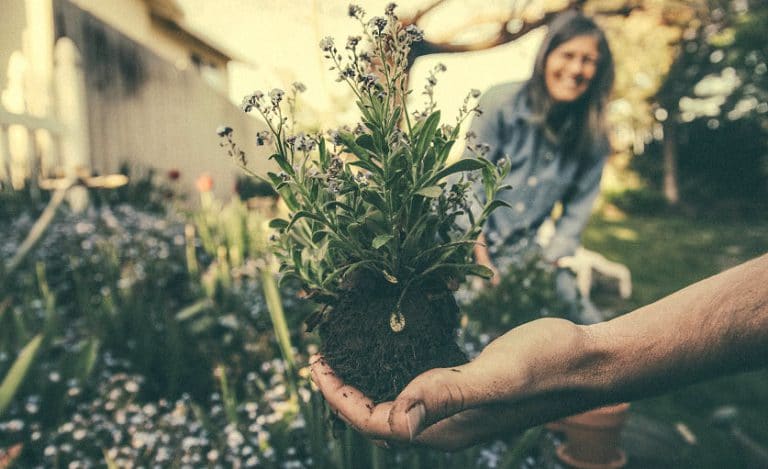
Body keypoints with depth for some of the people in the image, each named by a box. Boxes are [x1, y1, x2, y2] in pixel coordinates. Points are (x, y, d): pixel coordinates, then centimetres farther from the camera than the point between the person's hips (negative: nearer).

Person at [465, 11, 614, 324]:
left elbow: (577, 211, 3)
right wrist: (483, 261, -15)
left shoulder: (593, 136, -1)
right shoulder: (502, 103, -10)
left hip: (526, 252, 4)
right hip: (467, 241, -3)